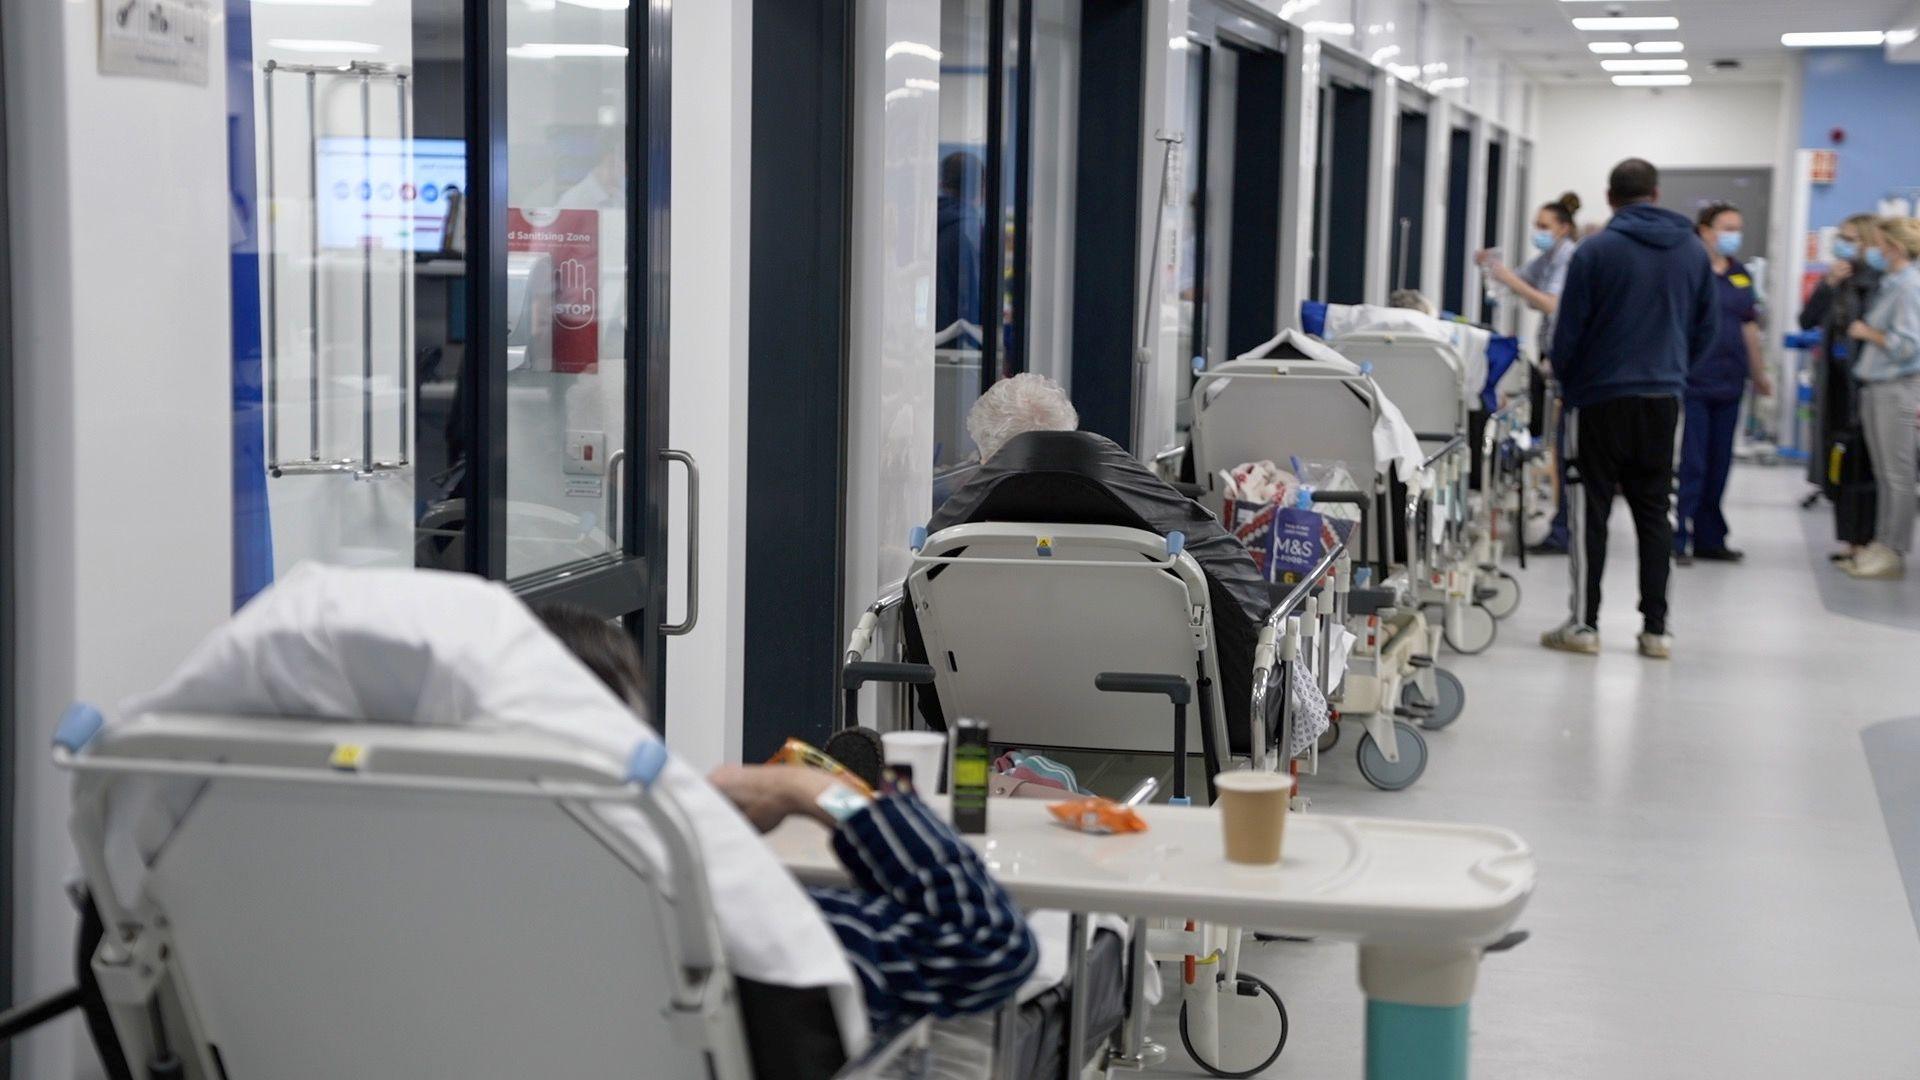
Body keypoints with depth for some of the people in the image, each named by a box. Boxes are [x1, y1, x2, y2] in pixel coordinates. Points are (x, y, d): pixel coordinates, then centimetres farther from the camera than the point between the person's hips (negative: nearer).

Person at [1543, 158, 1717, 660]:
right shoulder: (1693, 252, 5)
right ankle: (1656, 628, 9)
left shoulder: (1595, 251, -9)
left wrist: (1564, 381, 10)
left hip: (1600, 397, -4)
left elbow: (1567, 331, -7)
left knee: (1590, 510, 3)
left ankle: (1584, 623, 3)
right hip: (1664, 398, 4)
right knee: (1654, 512, 10)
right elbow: (1707, 329, 10)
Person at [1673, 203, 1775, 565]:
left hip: (1728, 384, 6)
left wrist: (1759, 375, 25)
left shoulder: (1740, 276, 14)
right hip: (1692, 382, -6)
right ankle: (1679, 539, -1)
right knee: (1691, 465, -7)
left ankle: (1709, 539, 16)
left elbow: (1749, 328, 21)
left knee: (1718, 467, 9)